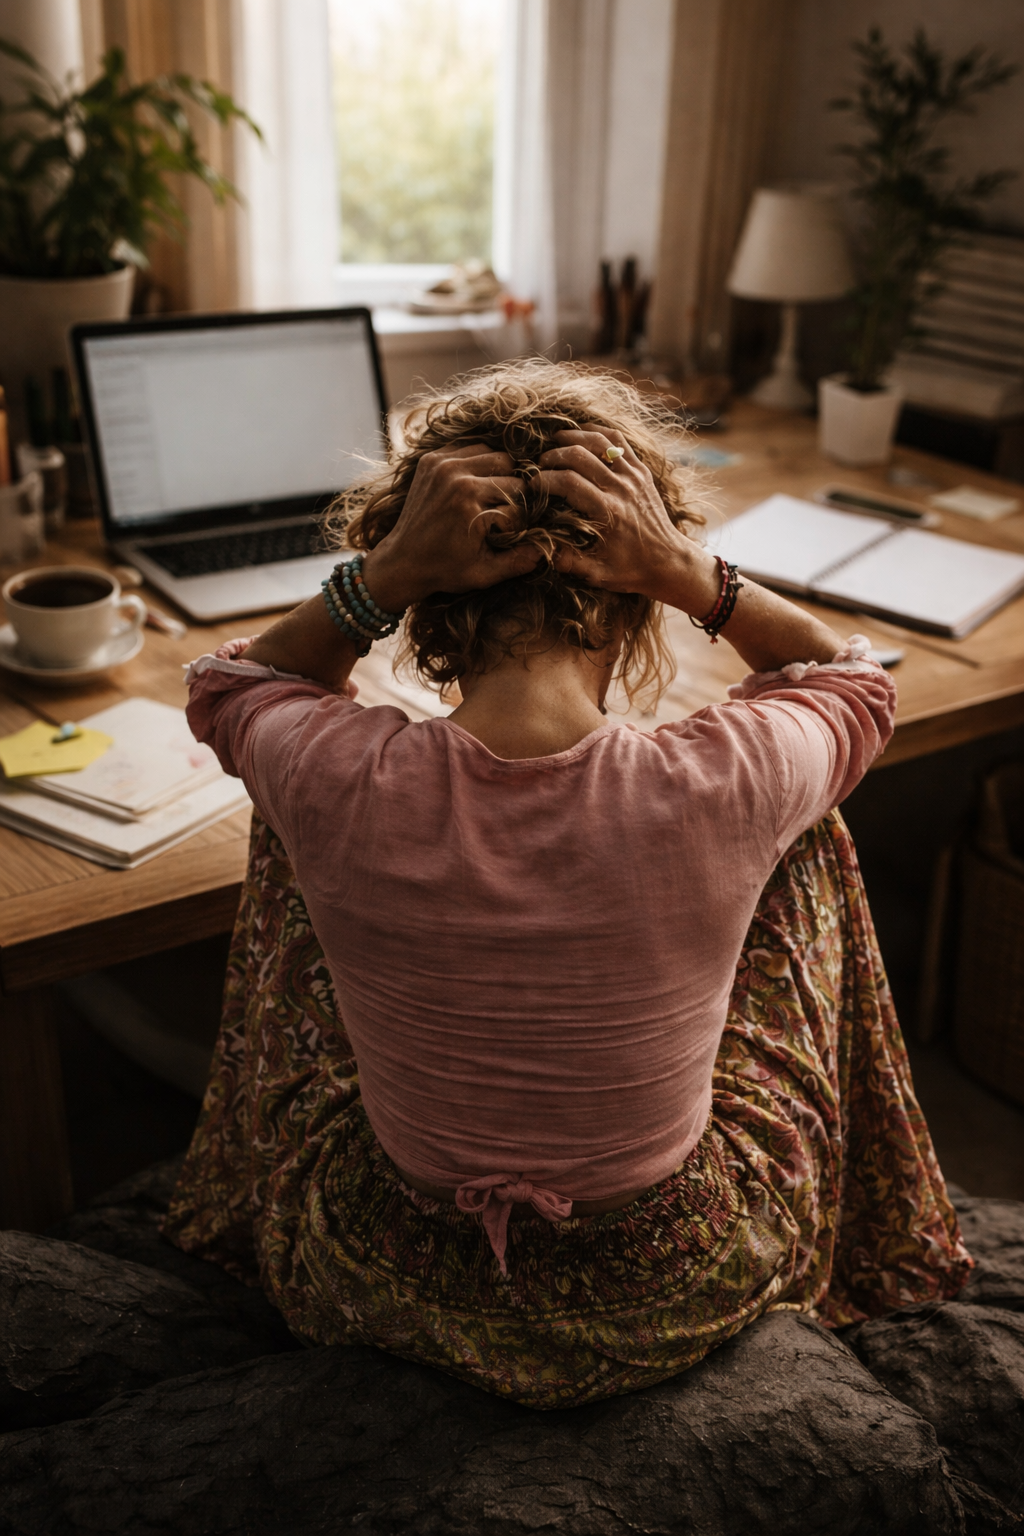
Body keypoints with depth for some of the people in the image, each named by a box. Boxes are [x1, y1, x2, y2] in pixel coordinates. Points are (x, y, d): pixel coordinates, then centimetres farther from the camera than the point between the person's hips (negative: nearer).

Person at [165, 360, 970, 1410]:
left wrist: (379, 573, -18)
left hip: (400, 1286, 1)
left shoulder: (338, 787, -28)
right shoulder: (723, 788, -29)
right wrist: (690, 571, -19)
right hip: (677, 1299, 0)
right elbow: (858, 681, -3)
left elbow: (222, 687, -1)